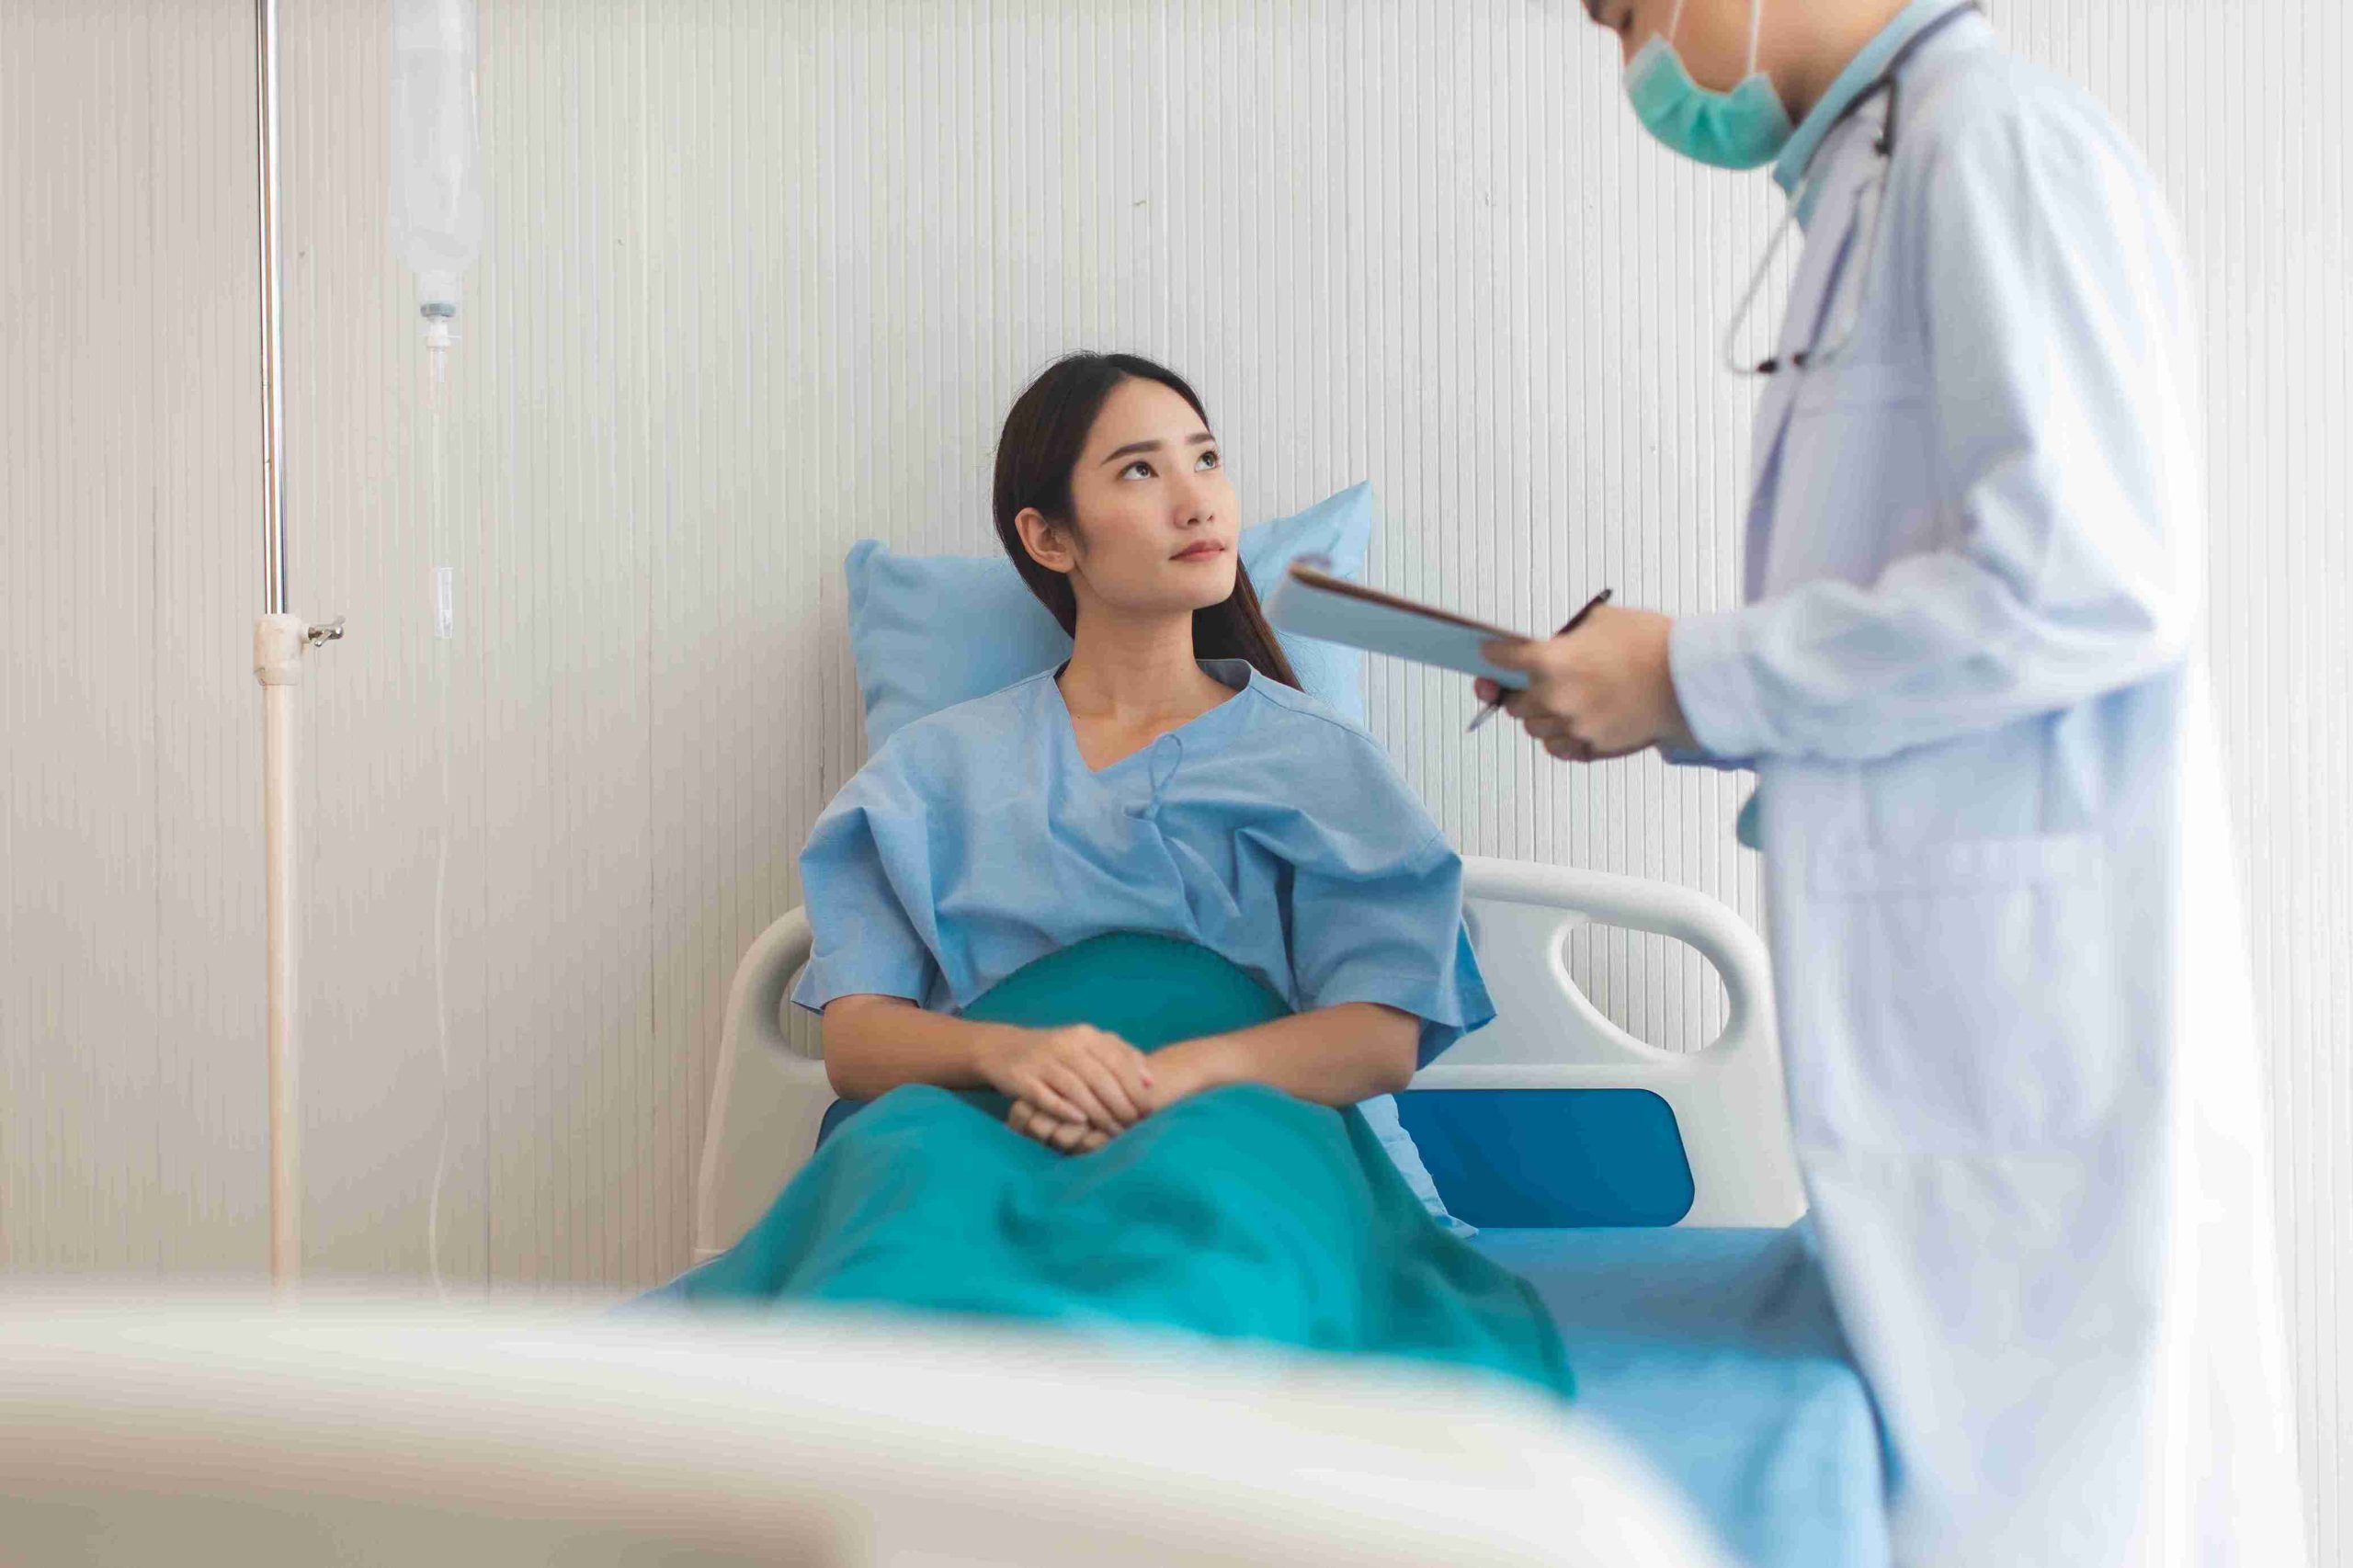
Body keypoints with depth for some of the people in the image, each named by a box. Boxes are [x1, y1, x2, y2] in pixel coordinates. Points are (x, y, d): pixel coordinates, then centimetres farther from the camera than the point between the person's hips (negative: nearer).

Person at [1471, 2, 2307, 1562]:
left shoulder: (1995, 138, -10)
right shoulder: (1886, 176, 19)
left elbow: (2089, 572, -20)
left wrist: (1693, 677, -14)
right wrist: (1660, 703, 11)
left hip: (2034, 1001, -9)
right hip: (1940, 999, 9)